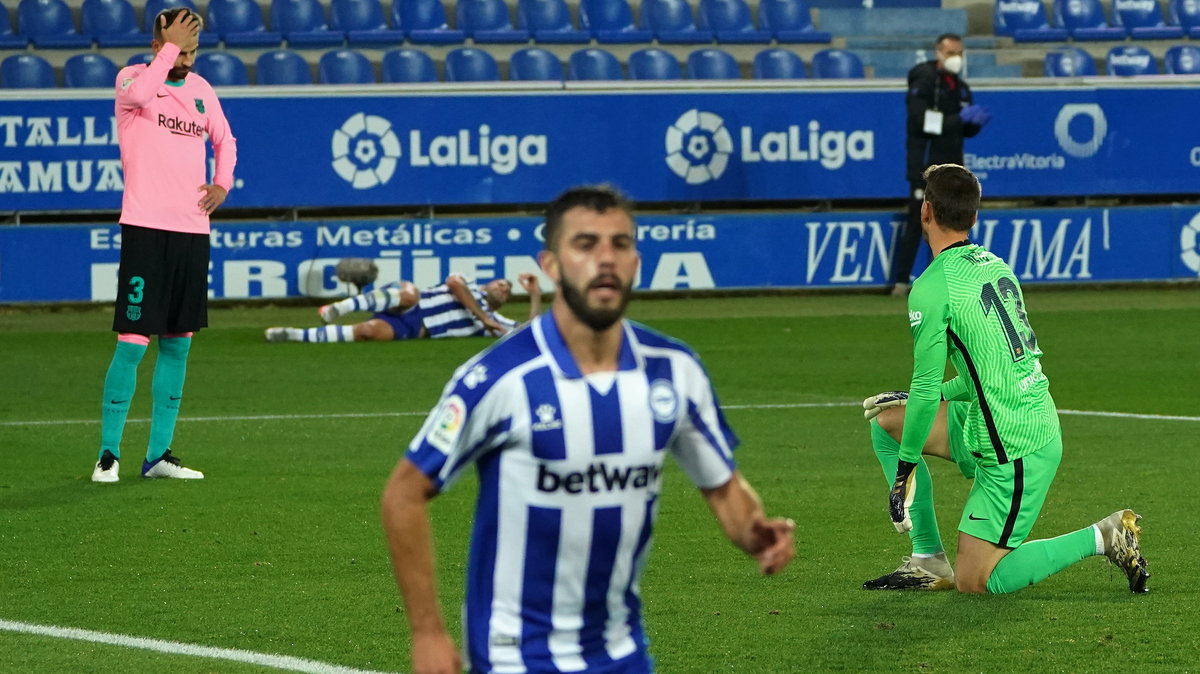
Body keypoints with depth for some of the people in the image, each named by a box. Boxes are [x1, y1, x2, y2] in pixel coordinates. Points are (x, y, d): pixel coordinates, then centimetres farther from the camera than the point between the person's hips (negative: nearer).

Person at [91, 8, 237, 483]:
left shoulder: (201, 90, 13)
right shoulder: (132, 78, -4)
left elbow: (224, 140, 29)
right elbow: (138, 94, -30)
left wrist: (223, 183, 11)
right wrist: (170, 47, -21)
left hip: (192, 230, 6)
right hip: (145, 229, -6)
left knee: (178, 344, 9)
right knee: (131, 342, -10)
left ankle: (159, 453, 16)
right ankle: (108, 453, -2)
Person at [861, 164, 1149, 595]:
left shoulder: (932, 287, -16)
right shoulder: (994, 265, 10)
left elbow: (926, 389, -16)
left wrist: (905, 467, -5)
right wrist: (925, 399, 20)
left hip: (1014, 451, -9)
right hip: (1039, 425, 9)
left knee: (975, 581, -2)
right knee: (887, 421, 17)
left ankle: (1103, 538, -3)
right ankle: (928, 561, 18)